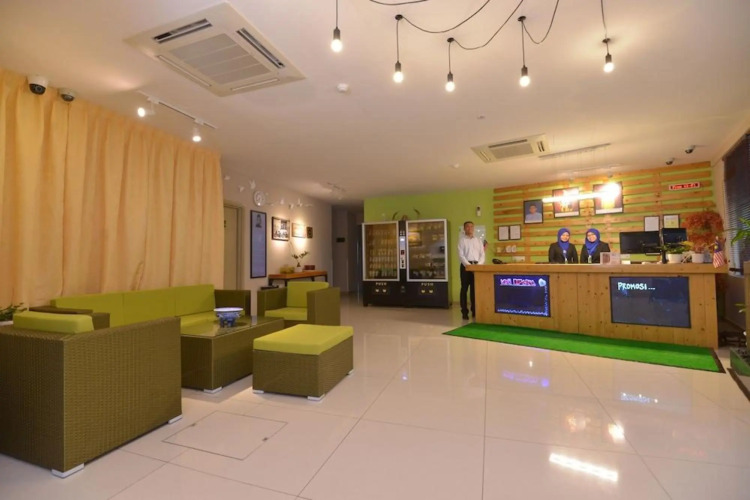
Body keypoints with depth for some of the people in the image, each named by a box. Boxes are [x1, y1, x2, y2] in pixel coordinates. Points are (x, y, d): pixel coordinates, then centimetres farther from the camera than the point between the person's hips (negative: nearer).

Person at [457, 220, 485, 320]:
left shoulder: (478, 240, 13)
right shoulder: (461, 241, 3)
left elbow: (482, 254, 9)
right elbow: (461, 255, -6)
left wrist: (479, 264, -8)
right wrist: (468, 265, -17)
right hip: (466, 265, -3)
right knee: (464, 289, -1)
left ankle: (474, 311, 16)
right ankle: (464, 312, 4)